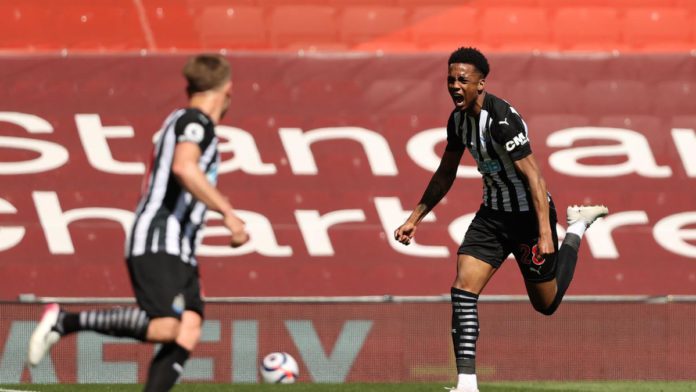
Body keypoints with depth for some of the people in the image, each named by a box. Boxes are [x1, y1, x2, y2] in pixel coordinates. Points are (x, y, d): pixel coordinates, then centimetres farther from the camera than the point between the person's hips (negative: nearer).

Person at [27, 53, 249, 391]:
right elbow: (184, 169, -26)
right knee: (165, 328, -25)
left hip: (178, 254, 10)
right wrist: (228, 213, -24)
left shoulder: (178, 121, 25)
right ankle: (65, 321, -17)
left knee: (188, 333, -6)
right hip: (158, 245, -10)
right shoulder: (196, 120, -5)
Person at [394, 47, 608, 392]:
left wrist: (545, 233, -34)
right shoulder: (459, 119, -1)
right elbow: (445, 174, 15)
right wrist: (415, 218, 13)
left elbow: (533, 177, -28)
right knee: (463, 291, -11)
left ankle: (577, 228, 34)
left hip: (528, 216, -7)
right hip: (493, 214, 7)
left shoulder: (502, 120, -26)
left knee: (546, 304, 11)